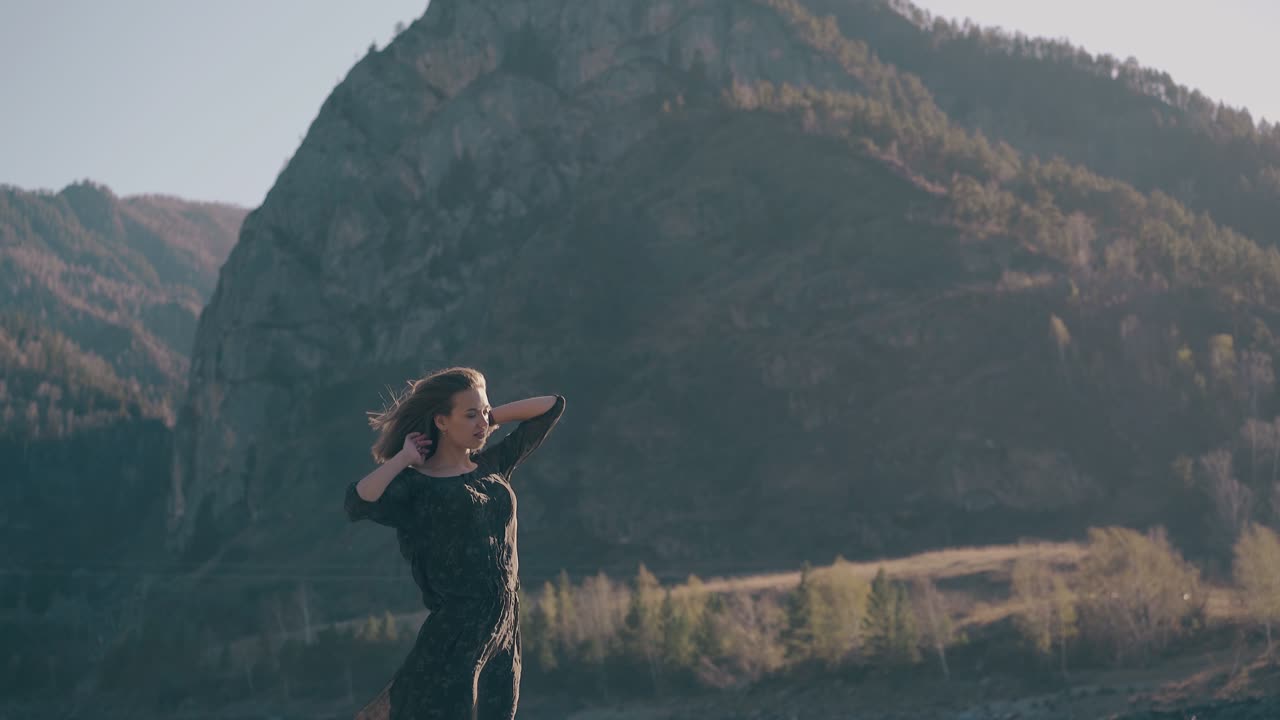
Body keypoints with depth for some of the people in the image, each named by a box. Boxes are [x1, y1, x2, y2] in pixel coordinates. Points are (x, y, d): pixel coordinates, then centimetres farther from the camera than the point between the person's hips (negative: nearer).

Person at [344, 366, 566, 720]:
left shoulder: (493, 466, 12)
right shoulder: (416, 485, -5)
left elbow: (553, 406, 21)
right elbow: (358, 503, -25)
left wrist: (490, 418, 12)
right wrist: (403, 458, -12)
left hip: (503, 637, 6)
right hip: (452, 639, -6)